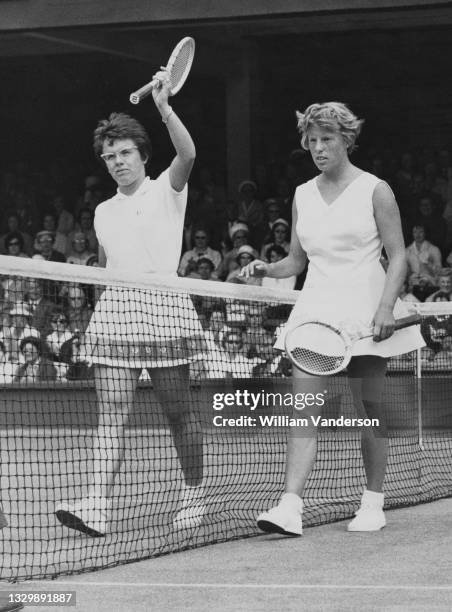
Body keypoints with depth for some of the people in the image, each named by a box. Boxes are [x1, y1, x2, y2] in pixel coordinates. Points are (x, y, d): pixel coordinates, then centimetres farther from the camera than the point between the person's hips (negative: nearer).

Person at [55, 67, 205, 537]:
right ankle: (97, 506, -17)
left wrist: (164, 108, -27)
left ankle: (194, 494, 18)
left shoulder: (166, 191, 4)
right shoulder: (104, 212, 20)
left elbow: (188, 154, -16)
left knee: (178, 411, 3)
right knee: (111, 414, -7)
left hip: (162, 306, -4)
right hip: (114, 309, 4)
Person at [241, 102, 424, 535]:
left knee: (369, 411, 2)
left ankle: (373, 504, 15)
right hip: (315, 308, 3)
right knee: (303, 409, -9)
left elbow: (398, 258, -3)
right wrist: (268, 269, -1)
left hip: (365, 312, -3)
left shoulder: (375, 191, -1)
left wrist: (386, 307, -16)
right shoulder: (302, 195, 12)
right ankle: (290, 507, -17)